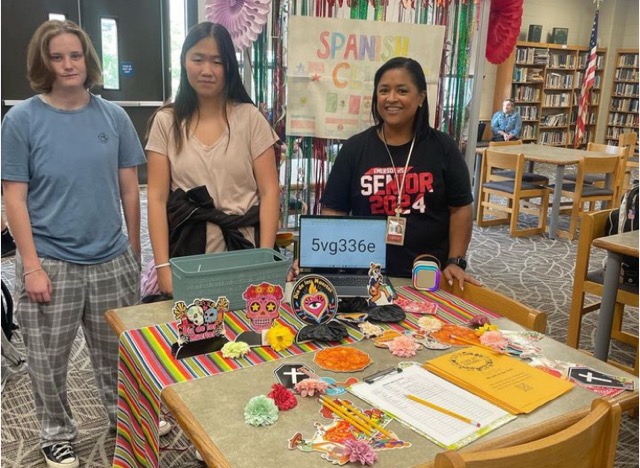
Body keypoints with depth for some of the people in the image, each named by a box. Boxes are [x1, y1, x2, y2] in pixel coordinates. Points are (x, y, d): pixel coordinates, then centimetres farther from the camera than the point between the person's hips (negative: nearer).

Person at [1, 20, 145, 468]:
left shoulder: (113, 116, 1)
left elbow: (129, 188, 5)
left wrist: (134, 249, 8)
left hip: (112, 260, 2)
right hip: (50, 262, -2)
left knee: (117, 352, 16)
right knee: (49, 360, 12)